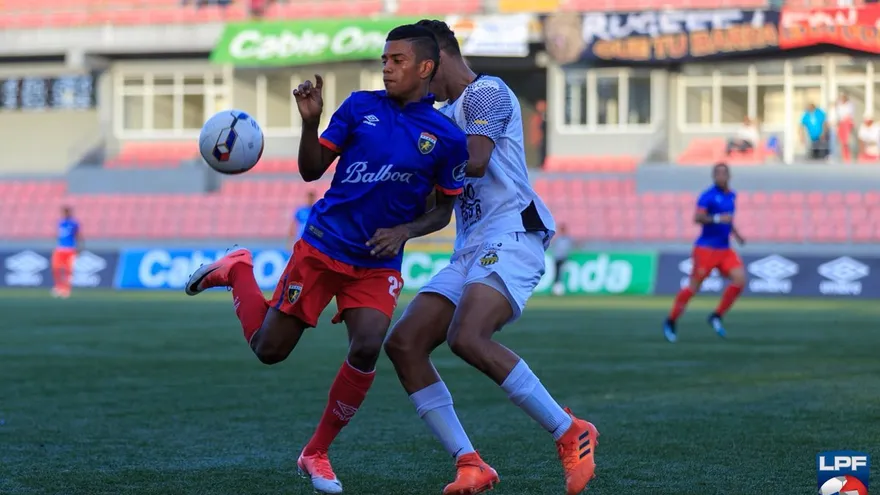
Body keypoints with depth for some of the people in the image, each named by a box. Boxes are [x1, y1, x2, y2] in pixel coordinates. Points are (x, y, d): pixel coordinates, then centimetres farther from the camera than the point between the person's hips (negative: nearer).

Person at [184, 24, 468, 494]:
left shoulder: (447, 137, -4)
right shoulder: (360, 106, -3)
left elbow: (442, 211, 6)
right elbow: (312, 170, 1)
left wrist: (404, 231, -13)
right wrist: (310, 122, -16)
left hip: (378, 265, 0)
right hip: (322, 247, 0)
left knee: (366, 349, -22)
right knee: (269, 348, 3)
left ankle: (316, 454, -1)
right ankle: (236, 271, 35)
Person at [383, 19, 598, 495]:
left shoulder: (487, 92, -4)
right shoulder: (445, 113, 25)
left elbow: (475, 162, -19)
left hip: (510, 239, -10)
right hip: (469, 251, 10)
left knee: (467, 338, -31)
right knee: (403, 344, -5)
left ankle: (571, 435, -17)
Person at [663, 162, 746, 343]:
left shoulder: (731, 196, 11)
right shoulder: (709, 195, -11)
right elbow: (697, 217, -23)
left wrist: (735, 234, 17)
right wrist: (717, 219, -35)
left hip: (725, 250, 6)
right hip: (706, 249, -6)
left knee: (739, 279, -11)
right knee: (693, 287, -4)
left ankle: (717, 316, 1)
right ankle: (670, 322, 11)